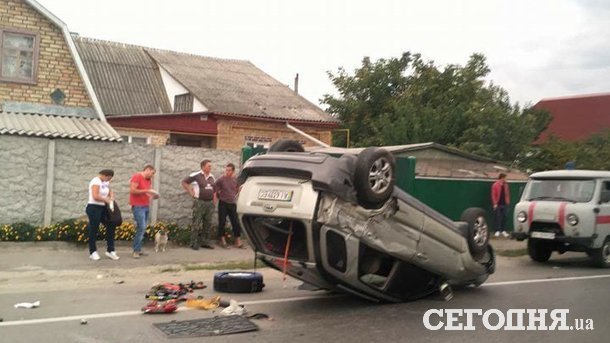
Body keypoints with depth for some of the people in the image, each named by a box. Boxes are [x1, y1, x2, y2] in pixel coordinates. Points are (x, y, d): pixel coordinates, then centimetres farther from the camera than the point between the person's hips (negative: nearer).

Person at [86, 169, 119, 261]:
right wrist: (106, 200, -12)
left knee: (111, 226, 3)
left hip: (103, 208, 9)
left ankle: (110, 250, 9)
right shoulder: (96, 181, -15)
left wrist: (112, 197, -1)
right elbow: (95, 196, -25)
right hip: (94, 208, -9)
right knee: (94, 230, 0)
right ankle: (93, 252, 11)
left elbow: (110, 191, 22)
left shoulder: (106, 182, 12)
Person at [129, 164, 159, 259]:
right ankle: (136, 251, -7)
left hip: (146, 206, 8)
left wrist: (152, 195, 1)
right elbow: (132, 190, -17)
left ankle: (139, 249, 11)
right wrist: (146, 191, -18)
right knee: (141, 227, -13)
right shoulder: (137, 176, -9)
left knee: (143, 228, 6)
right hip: (138, 206, -8)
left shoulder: (149, 180, 15)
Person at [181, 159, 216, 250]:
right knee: (196, 224, -4)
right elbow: (184, 182, -2)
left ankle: (206, 242, 18)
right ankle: (194, 244, 0)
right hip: (199, 202, -6)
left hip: (210, 203, 6)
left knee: (208, 224, 10)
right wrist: (191, 192, -5)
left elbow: (215, 189, 23)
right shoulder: (196, 175, -8)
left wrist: (214, 200, 15)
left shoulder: (212, 177, 11)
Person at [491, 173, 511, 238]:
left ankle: (503, 230, 11)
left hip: (504, 204, 5)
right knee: (497, 217, -2)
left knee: (504, 217, 4)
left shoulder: (505, 185, 12)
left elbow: (507, 194, 16)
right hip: (498, 204, -4)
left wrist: (508, 202, 7)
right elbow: (493, 195, -7)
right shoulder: (495, 185, -4)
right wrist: (495, 203, -12)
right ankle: (498, 231, 3)